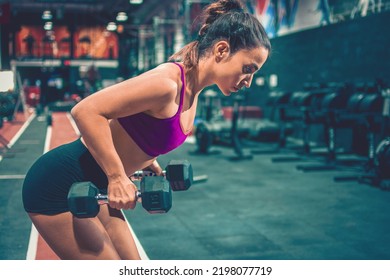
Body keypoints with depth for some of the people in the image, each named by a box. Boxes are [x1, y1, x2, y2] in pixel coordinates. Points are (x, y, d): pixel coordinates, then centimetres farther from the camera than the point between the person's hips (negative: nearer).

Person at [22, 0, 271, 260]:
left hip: (91, 188, 9)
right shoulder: (167, 82, -26)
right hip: (58, 186, -9)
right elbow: (86, 111, -28)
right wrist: (117, 177, -25)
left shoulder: (192, 91, 4)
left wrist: (147, 160, 10)